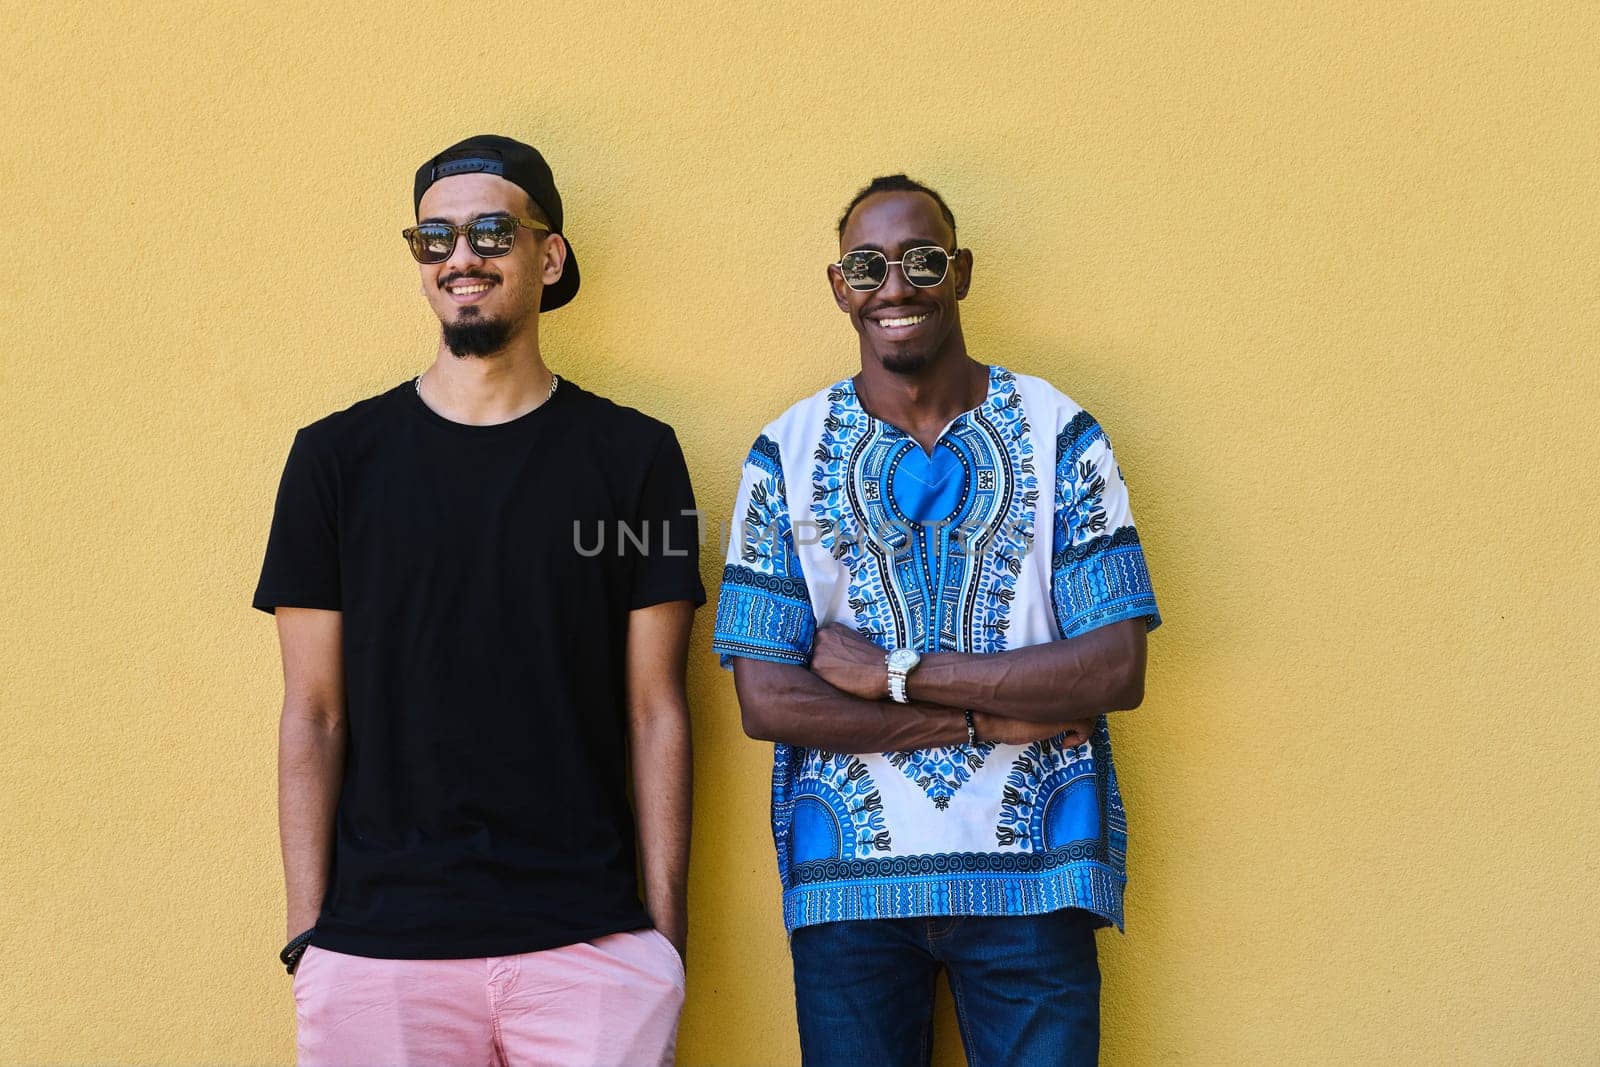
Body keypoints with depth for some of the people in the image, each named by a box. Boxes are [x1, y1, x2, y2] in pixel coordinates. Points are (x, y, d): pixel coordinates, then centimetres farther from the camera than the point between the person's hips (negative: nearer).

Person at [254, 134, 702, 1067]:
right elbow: (314, 715, 4)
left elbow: (655, 710, 4)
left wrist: (667, 928, -1)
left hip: (591, 946, 0)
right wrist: (307, 935, -1)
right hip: (377, 946, 0)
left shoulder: (633, 456, 4)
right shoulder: (339, 457, 5)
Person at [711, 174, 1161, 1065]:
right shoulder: (790, 453, 2)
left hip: (1031, 872, 0)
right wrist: (994, 717, -11)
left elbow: (1118, 671, -7)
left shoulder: (1057, 434, 1)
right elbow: (766, 701, -5)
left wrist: (895, 674, -12)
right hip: (849, 877, 1)